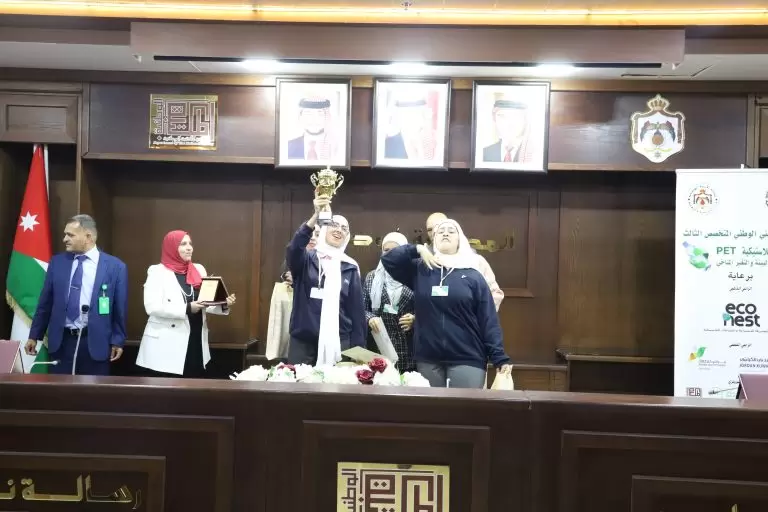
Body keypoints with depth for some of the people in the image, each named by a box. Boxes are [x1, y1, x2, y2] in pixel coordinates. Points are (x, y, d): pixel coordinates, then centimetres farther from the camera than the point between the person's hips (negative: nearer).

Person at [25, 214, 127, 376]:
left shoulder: (115, 266, -3)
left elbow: (119, 308, -1)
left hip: (96, 343, -3)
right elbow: (45, 303, 11)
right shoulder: (57, 262, 7)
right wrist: (34, 335, 12)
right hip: (61, 341, 3)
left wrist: (118, 340, 0)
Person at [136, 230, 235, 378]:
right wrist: (186, 309, -22)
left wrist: (223, 305, -7)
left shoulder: (199, 270, 13)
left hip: (195, 343, 5)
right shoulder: (157, 272, -2)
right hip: (166, 346, -4)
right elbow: (152, 307, -14)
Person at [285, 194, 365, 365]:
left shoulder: (350, 267, 8)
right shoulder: (307, 259, 1)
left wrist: (358, 347, 1)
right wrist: (316, 216, -34)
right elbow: (293, 250, -23)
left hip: (338, 342, 2)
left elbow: (357, 309, 7)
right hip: (303, 341, -1)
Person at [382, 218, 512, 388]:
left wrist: (500, 358, -8)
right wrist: (416, 249, -8)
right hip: (427, 359, 2)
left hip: (467, 359, -2)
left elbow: (489, 321, -1)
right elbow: (388, 259, 2)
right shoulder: (420, 270, 7)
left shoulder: (473, 276, 2)